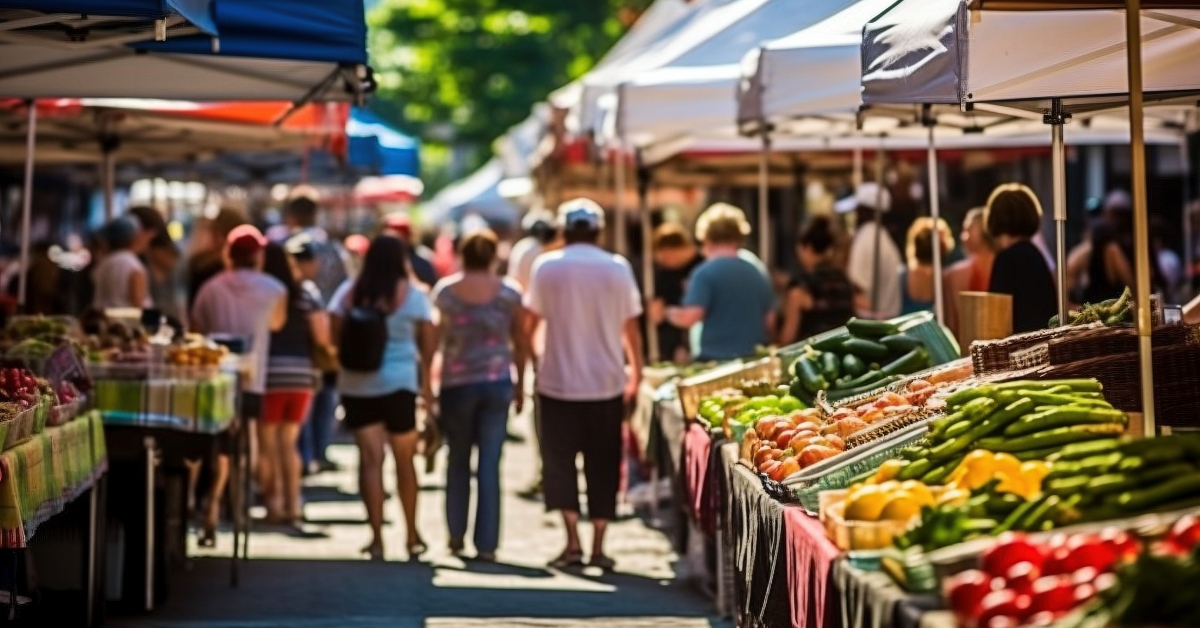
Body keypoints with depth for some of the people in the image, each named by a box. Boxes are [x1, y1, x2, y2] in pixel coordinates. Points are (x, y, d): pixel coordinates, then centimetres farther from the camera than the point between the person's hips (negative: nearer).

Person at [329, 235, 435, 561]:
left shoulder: (349, 292, 2)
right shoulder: (414, 295, -3)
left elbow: (335, 335, 3)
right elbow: (428, 342, 1)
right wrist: (426, 380, 16)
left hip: (356, 384, 1)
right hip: (399, 383, -1)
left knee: (370, 459, 1)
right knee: (404, 460, 10)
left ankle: (377, 537, -5)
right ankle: (412, 536, 20)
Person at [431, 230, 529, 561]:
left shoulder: (445, 291, -3)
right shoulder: (510, 293, -1)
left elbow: (435, 340, -2)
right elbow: (521, 344, 2)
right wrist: (520, 386, 13)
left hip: (457, 384, 0)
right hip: (497, 383, 0)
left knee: (458, 459, 16)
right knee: (490, 462, 1)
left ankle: (456, 535, 20)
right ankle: (486, 543, -3)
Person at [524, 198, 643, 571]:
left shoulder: (547, 267, -3)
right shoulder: (618, 268, -1)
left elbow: (531, 321, 4)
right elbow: (631, 328, 4)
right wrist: (636, 373, 17)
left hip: (558, 382, -1)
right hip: (606, 384, 1)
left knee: (559, 461, 6)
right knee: (602, 467, 9)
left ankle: (572, 542, -6)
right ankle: (598, 547, 9)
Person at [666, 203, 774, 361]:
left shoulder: (705, 273, -9)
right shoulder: (759, 273, 10)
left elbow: (690, 317, -15)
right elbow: (770, 322, 16)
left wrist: (670, 313, 6)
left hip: (714, 360, -6)